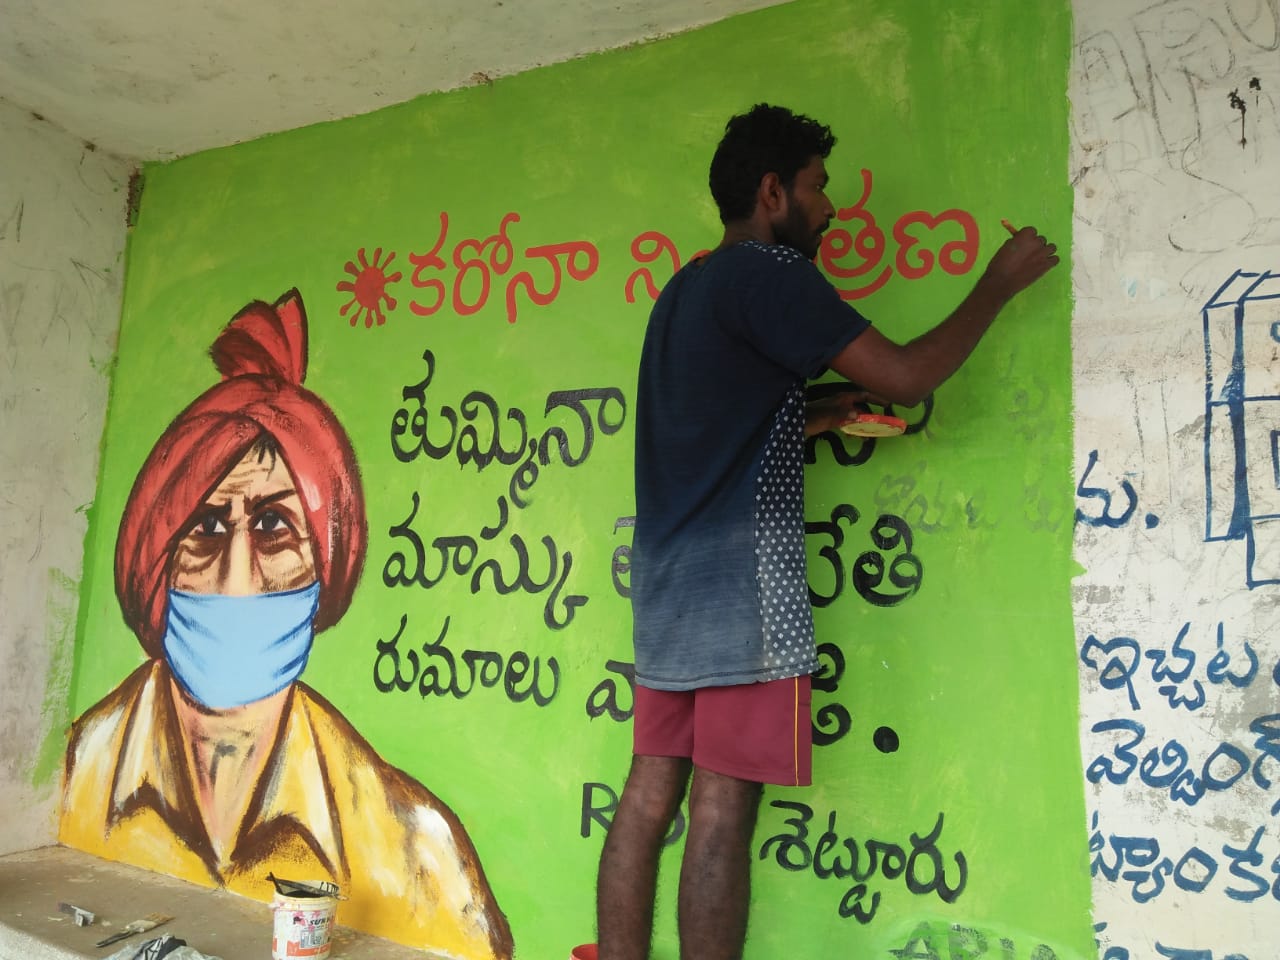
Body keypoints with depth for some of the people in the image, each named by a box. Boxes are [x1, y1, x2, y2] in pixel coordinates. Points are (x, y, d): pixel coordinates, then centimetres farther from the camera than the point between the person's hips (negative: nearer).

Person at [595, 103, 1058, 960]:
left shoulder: (685, 291, 21)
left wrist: (811, 420, 18)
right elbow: (904, 378, -11)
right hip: (743, 583, -9)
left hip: (668, 582, 9)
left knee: (650, 794, 9)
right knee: (725, 809, -4)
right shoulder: (768, 272, -6)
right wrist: (1000, 283, 3)